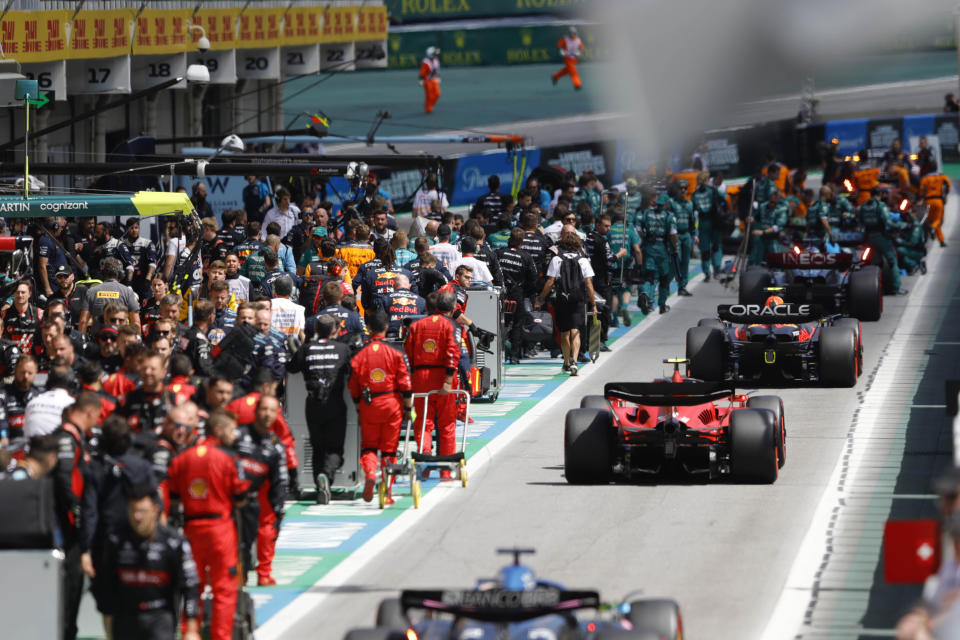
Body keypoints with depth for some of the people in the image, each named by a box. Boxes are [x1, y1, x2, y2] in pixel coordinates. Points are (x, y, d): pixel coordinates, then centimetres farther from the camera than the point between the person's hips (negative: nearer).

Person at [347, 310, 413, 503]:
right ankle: (387, 492, 8)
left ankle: (369, 473, -16)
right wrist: (408, 408, 4)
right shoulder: (395, 353, -5)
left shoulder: (359, 355, -1)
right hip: (392, 404, -1)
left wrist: (359, 408, 19)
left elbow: (353, 388, 6)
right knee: (389, 449, 7)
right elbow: (405, 385, -5)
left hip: (368, 406, 1)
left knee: (368, 445, 14)